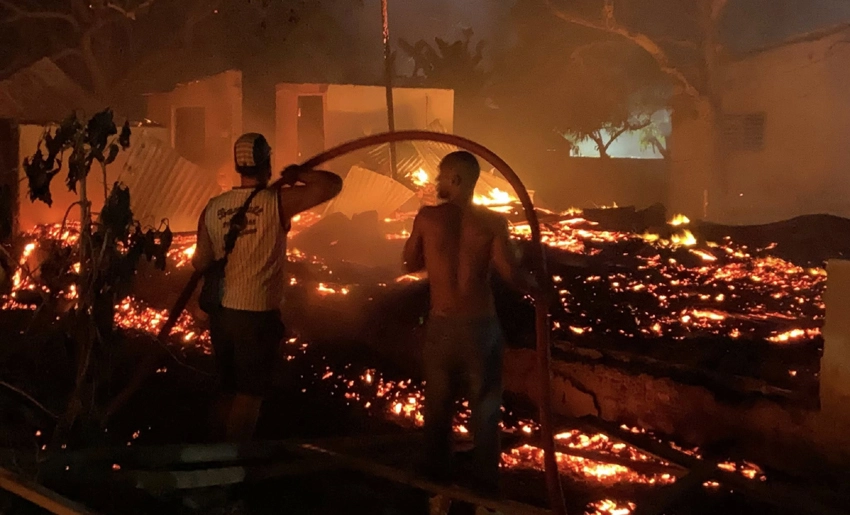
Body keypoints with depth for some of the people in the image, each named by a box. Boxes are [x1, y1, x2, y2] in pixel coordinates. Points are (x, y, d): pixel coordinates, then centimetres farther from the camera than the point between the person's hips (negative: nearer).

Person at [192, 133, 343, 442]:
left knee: (228, 390, 20)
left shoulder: (213, 208, -1)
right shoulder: (278, 202, -13)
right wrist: (298, 174, 4)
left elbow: (200, 263, 4)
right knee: (250, 394, 7)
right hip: (258, 315, -5)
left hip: (222, 312, 5)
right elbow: (333, 184, -11)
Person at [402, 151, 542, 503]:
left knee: (438, 407, 16)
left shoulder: (426, 218, -3)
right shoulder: (493, 221, -7)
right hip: (481, 325, -1)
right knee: (485, 409, 11)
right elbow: (509, 272, -16)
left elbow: (410, 265, 10)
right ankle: (486, 488, 17)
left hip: (441, 325, 1)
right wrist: (535, 287, 3)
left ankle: (438, 482, 27)